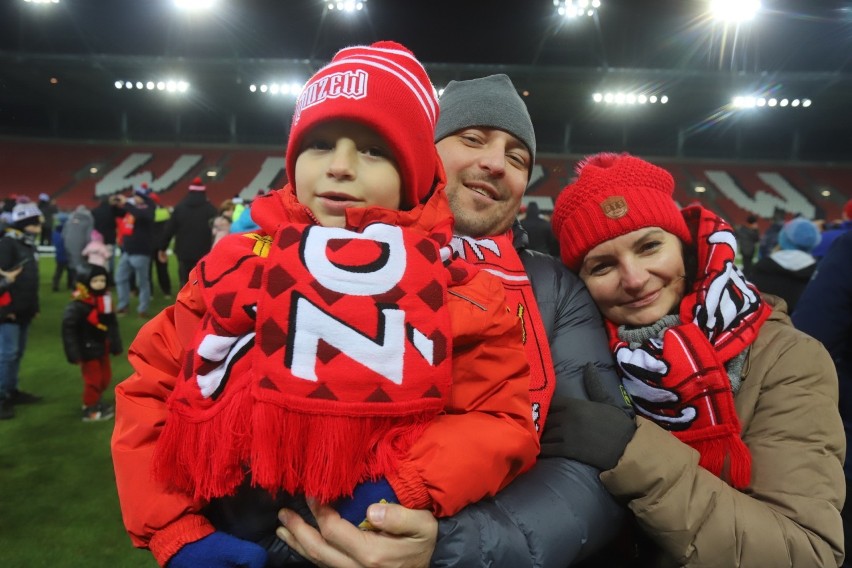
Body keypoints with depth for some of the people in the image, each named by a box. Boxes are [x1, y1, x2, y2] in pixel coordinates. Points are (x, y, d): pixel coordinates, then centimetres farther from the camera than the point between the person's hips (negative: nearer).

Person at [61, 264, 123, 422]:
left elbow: (112, 325, 9)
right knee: (93, 380, 2)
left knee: (105, 377, 19)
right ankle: (89, 410, 19)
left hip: (102, 348, 7)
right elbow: (68, 330, -21)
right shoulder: (77, 306, -22)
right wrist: (74, 354, -20)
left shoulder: (105, 300, 0)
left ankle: (97, 401, 41)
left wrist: (116, 345, 11)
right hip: (88, 350, -7)